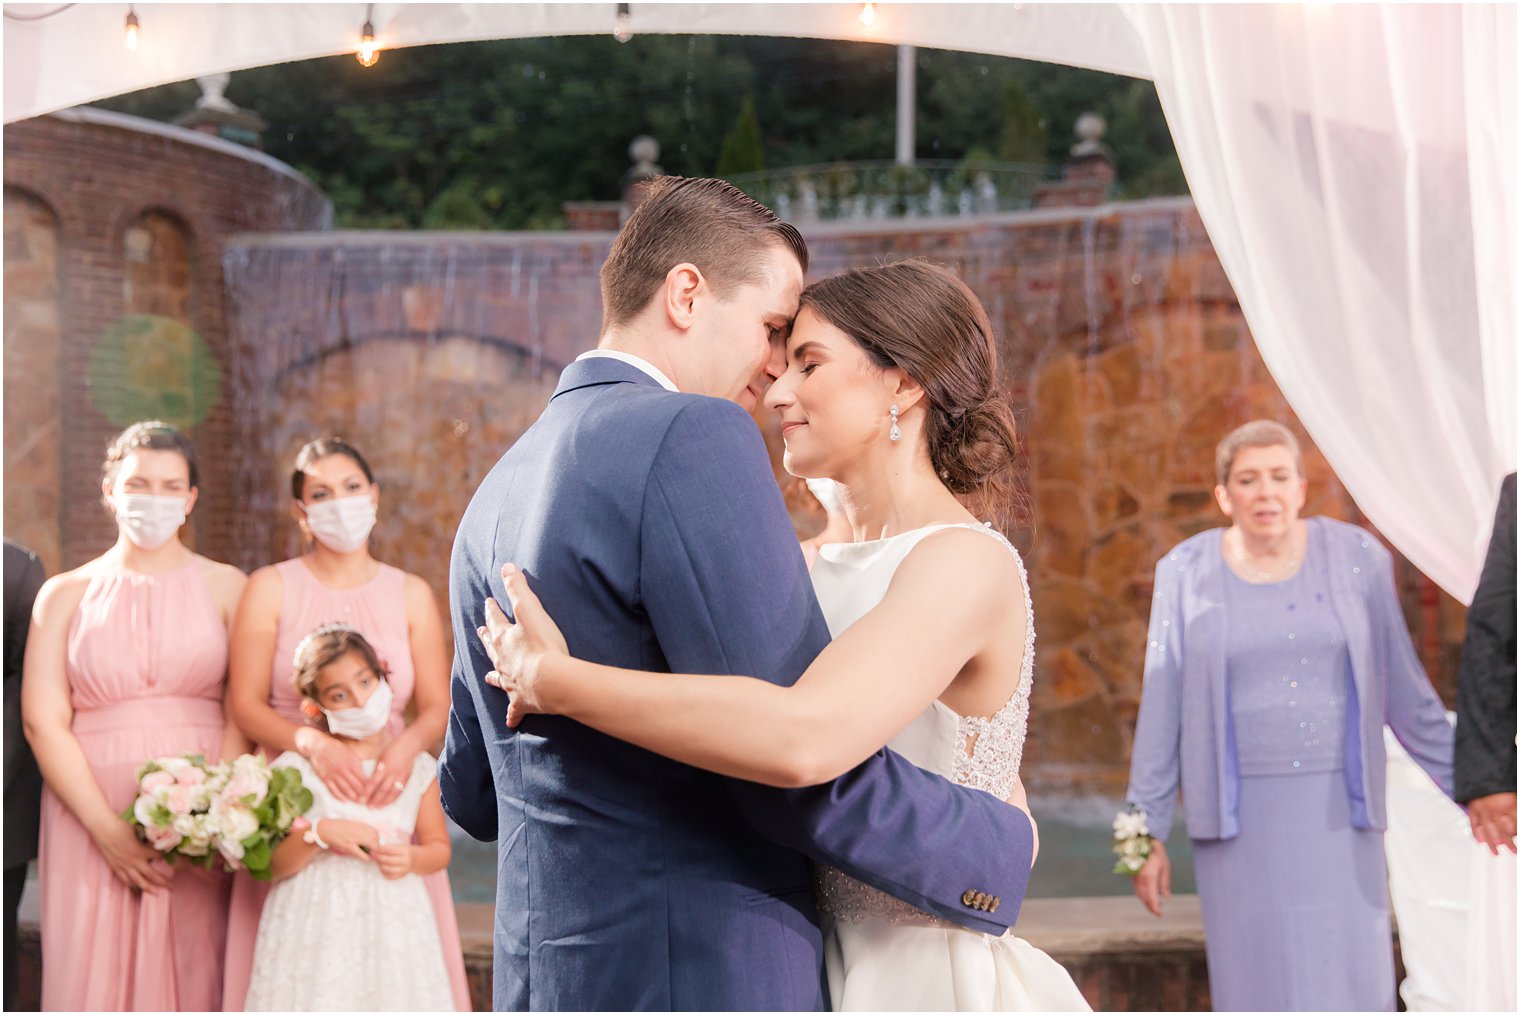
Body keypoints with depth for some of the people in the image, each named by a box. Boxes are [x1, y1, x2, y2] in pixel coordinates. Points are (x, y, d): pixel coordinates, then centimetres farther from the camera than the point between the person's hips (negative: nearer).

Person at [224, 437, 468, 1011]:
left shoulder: (411, 594, 9)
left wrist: (407, 745, -17)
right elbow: (245, 704, -3)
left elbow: (438, 708, 5)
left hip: (387, 805, 2)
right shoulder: (271, 588, 3)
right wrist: (312, 742, -21)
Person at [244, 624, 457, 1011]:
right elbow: (271, 864, -3)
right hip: (316, 932, -2)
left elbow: (439, 847, 14)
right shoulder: (296, 767, -1)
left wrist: (412, 859, -7)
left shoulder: (417, 766, 7)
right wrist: (319, 834, -19)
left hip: (393, 929, 2)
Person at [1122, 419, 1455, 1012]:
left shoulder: (1355, 558, -1)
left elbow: (1403, 688, 6)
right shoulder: (1188, 573, -3)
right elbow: (1161, 710, -1)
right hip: (1241, 816, -1)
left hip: (1335, 813, 1)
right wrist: (1148, 834, -3)